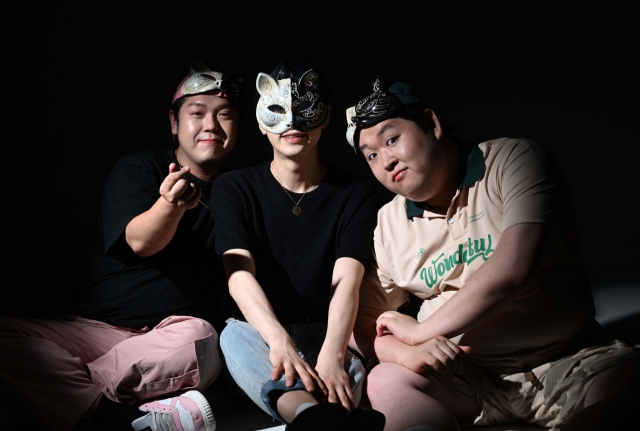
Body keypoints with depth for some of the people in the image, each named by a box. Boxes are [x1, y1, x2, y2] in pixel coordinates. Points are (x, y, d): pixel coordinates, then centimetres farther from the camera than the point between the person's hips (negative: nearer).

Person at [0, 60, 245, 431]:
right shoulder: (138, 169, 6)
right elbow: (140, 241, -12)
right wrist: (171, 203, -35)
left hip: (175, 333, 0)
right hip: (94, 328, 1)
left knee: (197, 343, -37)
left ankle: (76, 399, -24)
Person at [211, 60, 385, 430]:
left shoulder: (357, 195, 4)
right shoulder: (234, 188, 5)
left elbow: (346, 282, -13)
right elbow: (239, 274, -13)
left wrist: (331, 354, -35)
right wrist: (280, 341, -35)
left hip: (326, 340, 1)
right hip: (258, 337, 0)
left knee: (350, 368, -35)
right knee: (233, 333, -36)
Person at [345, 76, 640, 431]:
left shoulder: (514, 159, -6)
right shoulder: (388, 225, 5)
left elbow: (512, 269, -20)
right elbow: (364, 324, 7)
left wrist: (420, 330, -11)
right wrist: (406, 351, -17)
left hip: (567, 363, -1)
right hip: (461, 372, 2)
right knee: (384, 383, -27)